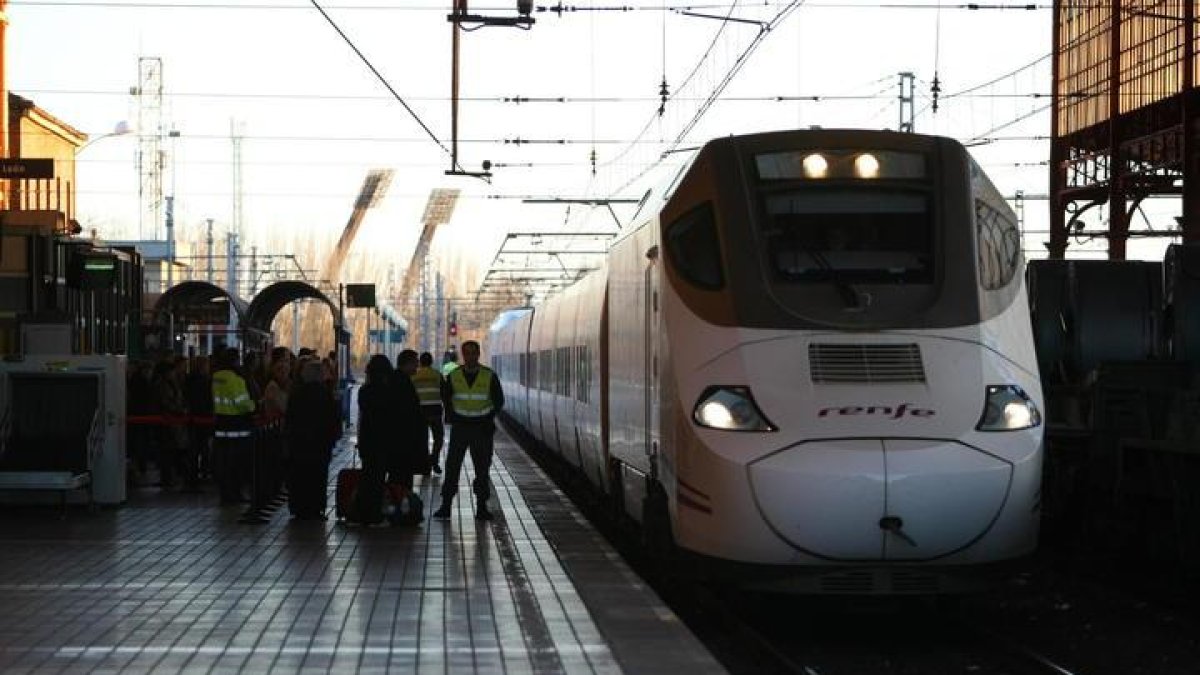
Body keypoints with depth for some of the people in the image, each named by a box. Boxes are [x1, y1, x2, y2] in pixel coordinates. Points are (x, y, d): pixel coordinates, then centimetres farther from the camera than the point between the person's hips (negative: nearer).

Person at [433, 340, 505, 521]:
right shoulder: (454, 376, -1)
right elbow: (446, 397, 15)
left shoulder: (489, 376, -4)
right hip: (459, 427, 1)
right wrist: (451, 416, 7)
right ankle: (446, 505, 1)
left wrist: (488, 419, 4)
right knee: (452, 466, -2)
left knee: (482, 468, 3)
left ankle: (481, 507, 10)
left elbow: (498, 401, 7)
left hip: (482, 429, -1)